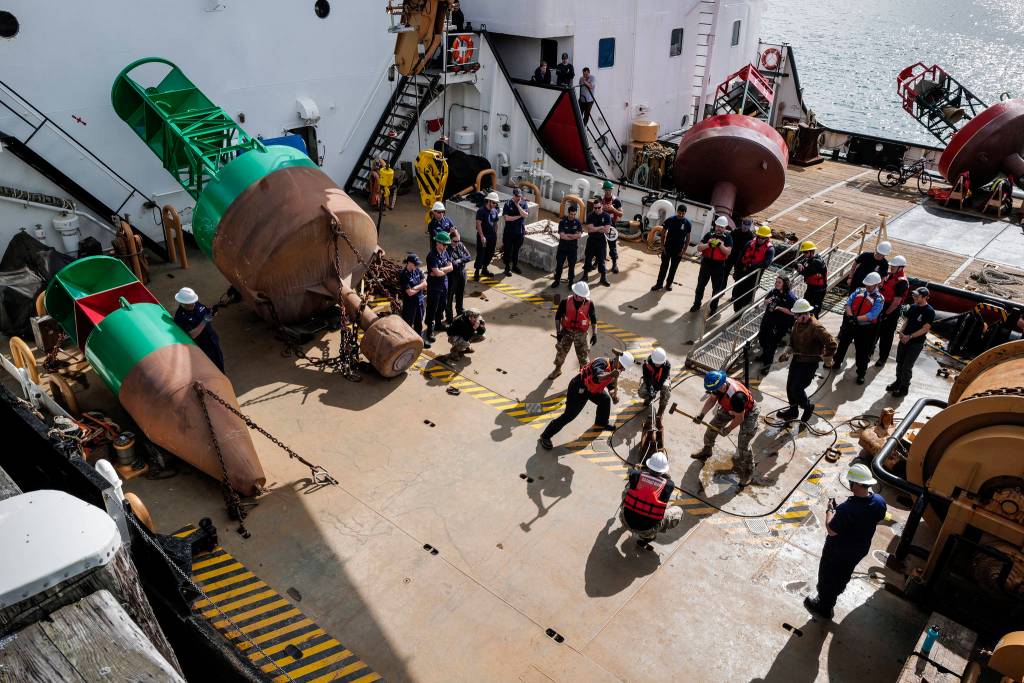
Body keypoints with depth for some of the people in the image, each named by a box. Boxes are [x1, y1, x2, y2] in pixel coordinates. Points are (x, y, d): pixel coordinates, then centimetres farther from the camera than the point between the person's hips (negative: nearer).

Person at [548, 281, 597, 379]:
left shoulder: (589, 304, -15)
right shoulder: (566, 302, -16)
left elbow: (593, 319, -3)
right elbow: (558, 317, -6)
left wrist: (594, 334, -5)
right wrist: (558, 332, -9)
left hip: (581, 333, -1)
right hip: (567, 331, 1)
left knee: (583, 354, 4)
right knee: (561, 350, 15)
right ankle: (557, 369, 39)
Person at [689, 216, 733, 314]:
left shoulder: (727, 238, -3)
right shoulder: (709, 234, 0)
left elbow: (728, 252, -13)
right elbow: (699, 248, -4)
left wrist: (720, 244, -25)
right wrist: (708, 245, -22)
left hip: (719, 266, -1)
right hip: (706, 263, 2)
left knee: (717, 288, 8)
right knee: (700, 285, 10)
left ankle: (714, 307, 21)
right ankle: (696, 304, 24)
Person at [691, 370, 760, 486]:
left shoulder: (737, 396, -44)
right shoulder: (717, 385, -26)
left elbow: (739, 418, -28)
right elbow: (712, 399, -6)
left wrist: (728, 429, -13)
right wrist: (701, 414, -18)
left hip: (747, 413, -7)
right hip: (729, 408, 7)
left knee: (743, 445, -9)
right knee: (712, 427, 13)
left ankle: (748, 472, 15)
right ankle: (706, 451, 41)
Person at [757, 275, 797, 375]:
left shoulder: (790, 296, -19)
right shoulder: (773, 291, -1)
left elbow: (792, 312, -19)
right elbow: (765, 302, 12)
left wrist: (779, 308, -26)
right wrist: (767, 301, -12)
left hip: (780, 324, -7)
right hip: (768, 320, 7)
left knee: (772, 343, 2)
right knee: (762, 337, 20)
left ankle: (767, 363, 17)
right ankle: (765, 354, 47)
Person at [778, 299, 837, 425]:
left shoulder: (816, 327, -26)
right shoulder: (797, 323, 1)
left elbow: (832, 343, -24)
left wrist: (827, 361, -13)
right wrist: (787, 352, 2)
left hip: (809, 364, -8)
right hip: (796, 360, 8)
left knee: (796, 389, -6)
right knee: (790, 387, 15)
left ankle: (808, 407, 23)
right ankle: (793, 410, 36)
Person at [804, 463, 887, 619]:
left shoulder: (846, 509, -40)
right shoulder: (879, 501, -20)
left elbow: (831, 531, -27)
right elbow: (878, 519, 3)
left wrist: (830, 509, -16)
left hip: (837, 552, -6)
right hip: (860, 549, 6)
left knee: (827, 578, 20)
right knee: (844, 575, 32)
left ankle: (824, 607, 42)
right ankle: (831, 597, 57)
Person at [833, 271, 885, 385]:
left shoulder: (879, 299, -9)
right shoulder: (859, 291, 4)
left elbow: (872, 315, -20)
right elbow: (848, 303, -4)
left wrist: (856, 319, -27)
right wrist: (850, 316, -20)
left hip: (864, 328, -4)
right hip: (849, 323, 4)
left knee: (862, 351, 5)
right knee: (843, 343, 19)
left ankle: (861, 374, 19)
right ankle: (837, 362, 41)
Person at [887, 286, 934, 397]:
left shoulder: (930, 312, -15)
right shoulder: (913, 307, 5)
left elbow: (925, 329, -16)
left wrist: (909, 336, -18)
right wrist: (901, 332, -3)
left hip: (916, 343, -6)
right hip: (904, 339, 6)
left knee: (907, 367, 0)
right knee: (899, 362, 16)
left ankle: (904, 387, 15)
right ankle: (898, 382, 33)